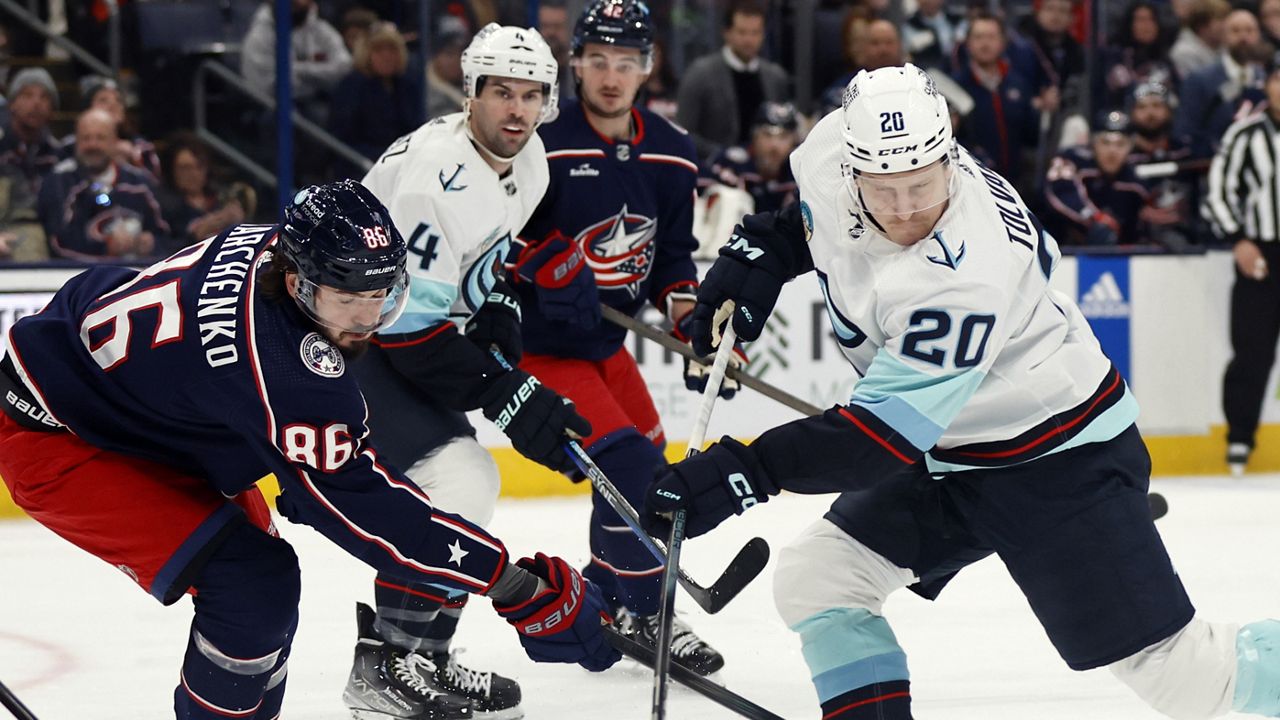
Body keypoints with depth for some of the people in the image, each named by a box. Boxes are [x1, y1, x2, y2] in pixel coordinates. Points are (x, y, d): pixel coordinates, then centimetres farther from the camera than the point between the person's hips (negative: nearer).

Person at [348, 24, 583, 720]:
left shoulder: (527, 162, 3)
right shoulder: (436, 174, -28)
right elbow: (412, 333, -28)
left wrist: (498, 310, 3)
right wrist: (511, 399, -26)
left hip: (404, 331, 10)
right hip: (350, 342, -10)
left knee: (468, 475, 16)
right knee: (458, 481, -19)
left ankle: (397, 640, 25)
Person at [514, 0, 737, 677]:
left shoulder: (669, 153, 1)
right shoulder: (543, 144, -21)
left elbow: (672, 254, 9)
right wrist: (551, 267, -31)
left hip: (607, 342, 8)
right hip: (537, 343, -8)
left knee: (647, 463, 15)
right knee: (626, 464, -16)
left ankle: (601, 599, 33)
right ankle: (647, 615, -3)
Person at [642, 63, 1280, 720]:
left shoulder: (959, 282, -35)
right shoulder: (835, 148, -14)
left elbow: (883, 436, -34)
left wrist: (744, 473, -41)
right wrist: (756, 253, -1)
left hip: (1059, 459, -8)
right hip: (948, 453, 8)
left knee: (1165, 663, -8)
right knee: (812, 581, -3)